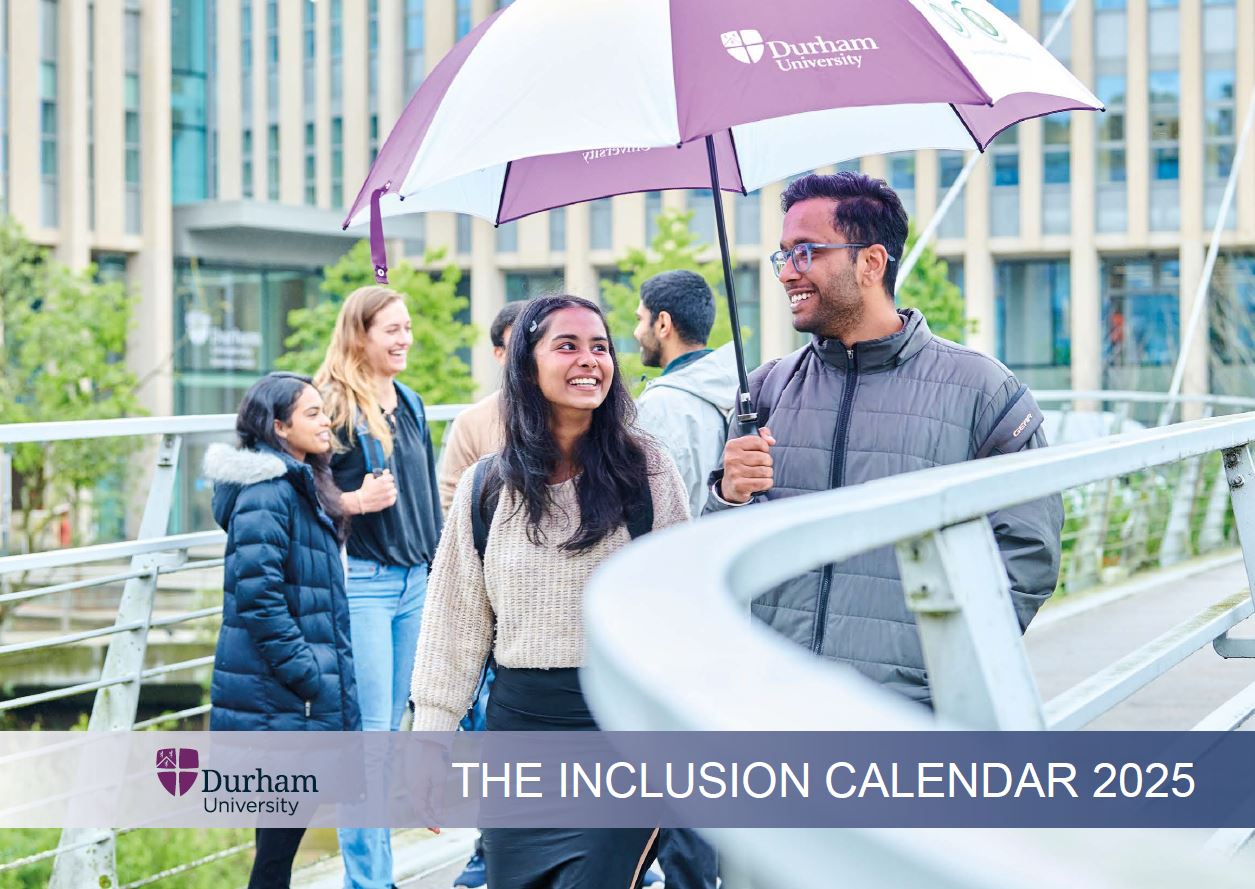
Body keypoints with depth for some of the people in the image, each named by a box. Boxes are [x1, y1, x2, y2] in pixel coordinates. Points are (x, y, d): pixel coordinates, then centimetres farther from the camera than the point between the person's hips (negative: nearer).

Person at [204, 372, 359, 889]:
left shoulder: (301, 487, 16)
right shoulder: (268, 493, -15)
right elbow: (258, 598, -22)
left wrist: (323, 670, 19)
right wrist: (306, 676, -20)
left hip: (295, 688, 10)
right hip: (278, 694, -10)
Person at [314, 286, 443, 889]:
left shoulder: (409, 405, 14)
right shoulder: (331, 404, -10)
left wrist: (438, 567, 20)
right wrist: (354, 501, -26)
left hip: (413, 581, 7)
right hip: (359, 581, -7)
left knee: (390, 728, 11)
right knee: (369, 733, -6)